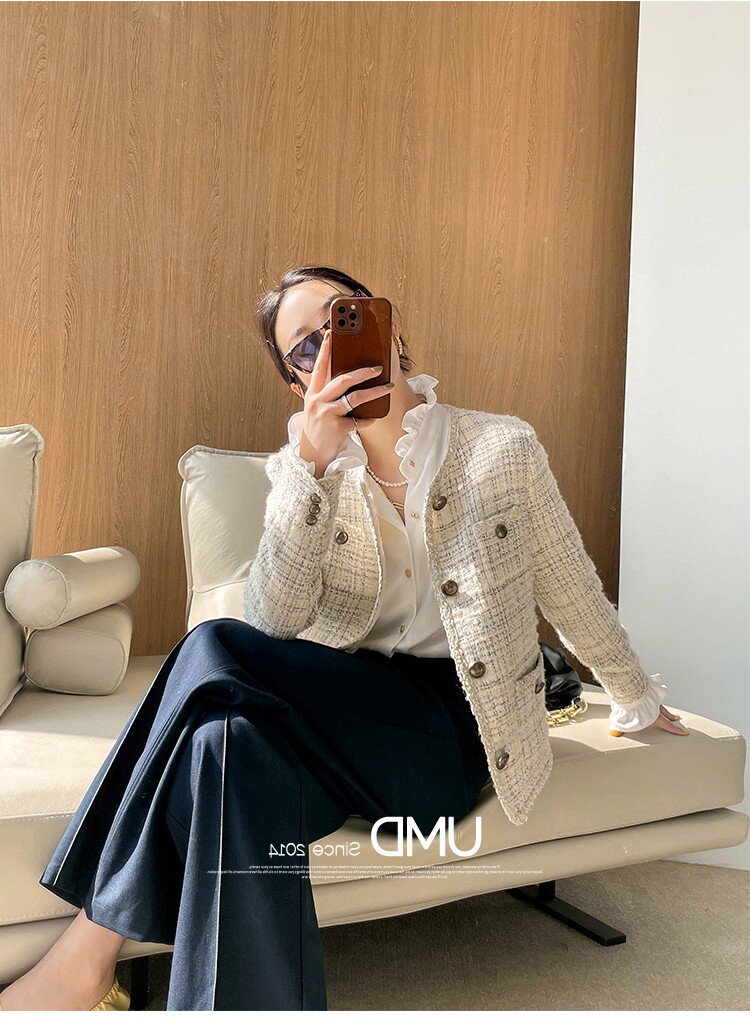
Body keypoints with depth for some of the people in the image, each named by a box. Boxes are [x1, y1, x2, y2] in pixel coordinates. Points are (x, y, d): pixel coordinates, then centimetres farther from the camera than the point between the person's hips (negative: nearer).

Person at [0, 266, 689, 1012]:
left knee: (215, 652, -27)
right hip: (342, 708, 3)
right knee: (236, 737, -34)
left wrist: (640, 699, 23)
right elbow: (276, 621, -9)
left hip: (450, 727, -3)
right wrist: (311, 465, -20)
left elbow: (574, 594, 12)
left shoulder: (500, 447, 1)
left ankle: (89, 950, -20)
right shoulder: (305, 468, 6)